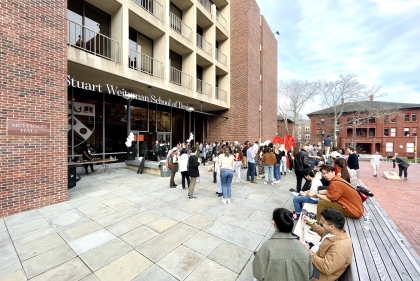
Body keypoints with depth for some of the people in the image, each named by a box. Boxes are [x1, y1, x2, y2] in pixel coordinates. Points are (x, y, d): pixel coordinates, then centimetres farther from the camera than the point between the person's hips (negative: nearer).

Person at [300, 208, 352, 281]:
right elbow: (323, 232, 13)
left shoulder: (339, 248, -37)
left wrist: (308, 251, -30)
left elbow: (326, 268, -33)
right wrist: (311, 222, 6)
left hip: (320, 271, -8)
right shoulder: (337, 231, -11)